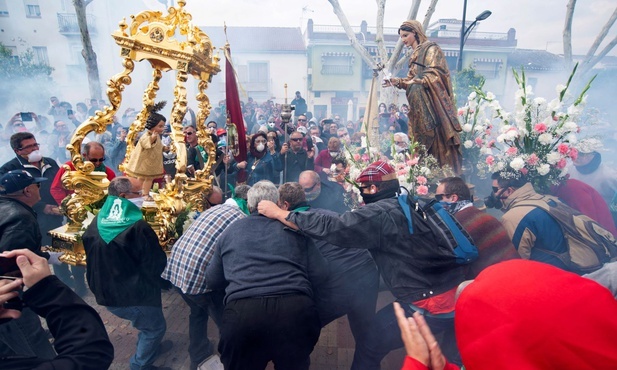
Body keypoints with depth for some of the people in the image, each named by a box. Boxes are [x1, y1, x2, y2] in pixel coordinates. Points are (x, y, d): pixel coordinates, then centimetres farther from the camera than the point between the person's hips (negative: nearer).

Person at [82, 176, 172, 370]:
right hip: (134, 294, -8)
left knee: (146, 323, 31)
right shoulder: (138, 227, -27)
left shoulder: (96, 223, -2)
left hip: (105, 293, 8)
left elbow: (92, 258, 13)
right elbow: (158, 264, -19)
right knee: (156, 326, 17)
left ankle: (149, 347, 49)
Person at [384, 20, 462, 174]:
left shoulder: (431, 49, -1)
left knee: (436, 139, -12)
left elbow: (434, 74, -14)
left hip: (433, 102, -8)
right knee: (422, 141, 1)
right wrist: (398, 82, 4)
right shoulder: (415, 55, 22)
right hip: (420, 105, 8)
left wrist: (418, 81, -31)